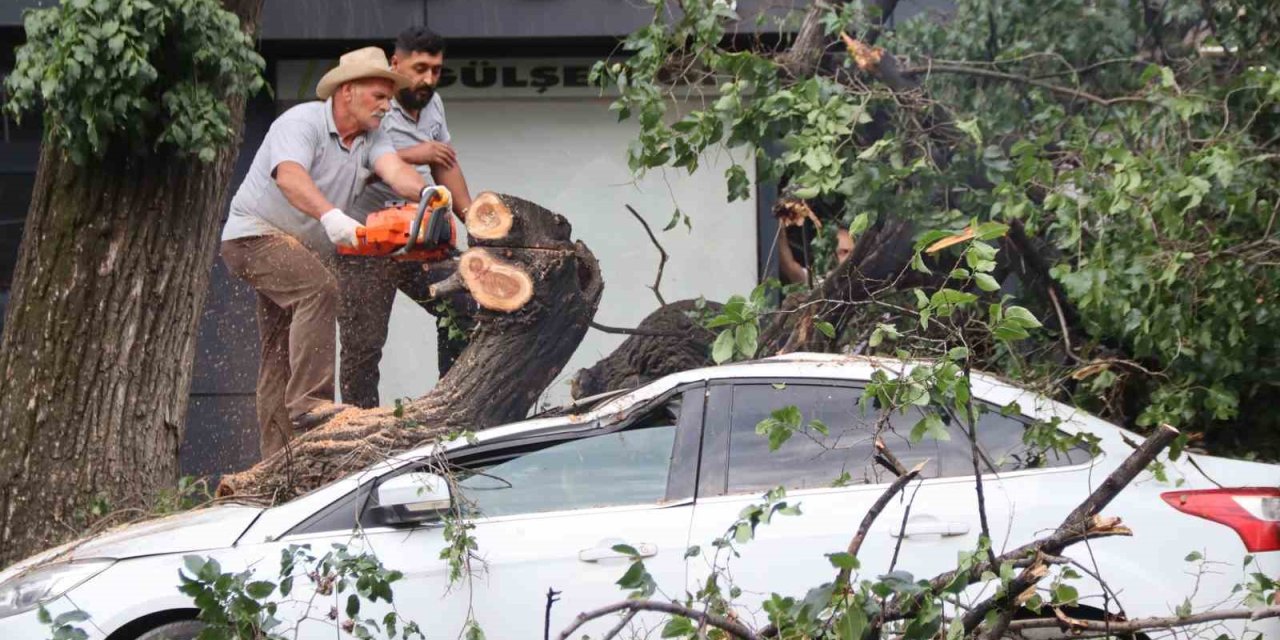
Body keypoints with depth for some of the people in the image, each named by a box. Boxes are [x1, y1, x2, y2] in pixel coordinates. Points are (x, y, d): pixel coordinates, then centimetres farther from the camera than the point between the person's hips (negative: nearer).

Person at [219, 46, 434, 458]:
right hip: (255, 235, -9)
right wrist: (330, 216, -56)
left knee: (281, 355, 9)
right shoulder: (302, 123, -20)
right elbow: (290, 176, -38)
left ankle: (278, 459, 12)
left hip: (303, 249, 9)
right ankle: (309, 400, -34)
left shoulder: (369, 138, 2)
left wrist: (427, 194, -40)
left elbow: (394, 170, -17)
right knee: (319, 290, -32)